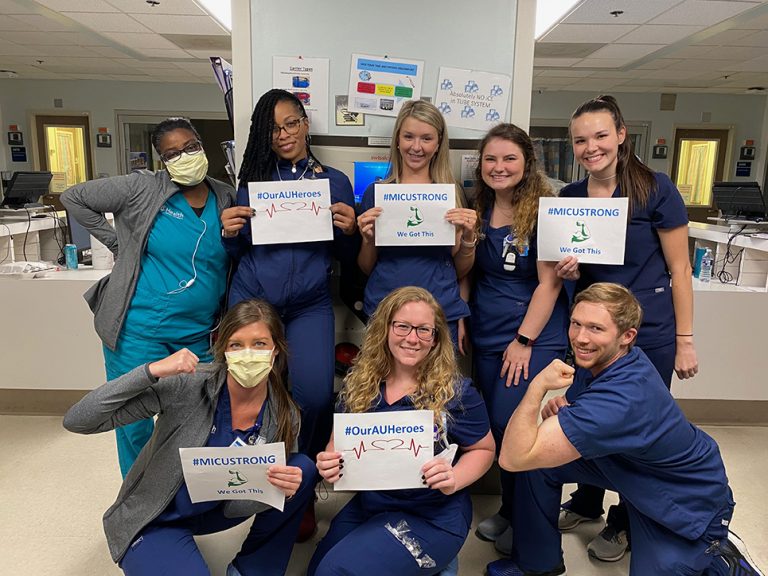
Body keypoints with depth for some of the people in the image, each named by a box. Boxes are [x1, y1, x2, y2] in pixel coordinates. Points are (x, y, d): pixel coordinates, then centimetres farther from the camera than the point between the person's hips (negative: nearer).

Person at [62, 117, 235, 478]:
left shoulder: (226, 199, 3)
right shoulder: (142, 188, -8)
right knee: (134, 423, 8)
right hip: (139, 331, -3)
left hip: (199, 336, 4)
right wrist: (119, 244, -4)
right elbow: (74, 198, 0)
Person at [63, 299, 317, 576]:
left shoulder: (285, 416, -13)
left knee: (303, 469, -16)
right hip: (152, 520, -4)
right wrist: (152, 371, -36)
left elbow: (235, 505, -8)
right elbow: (77, 421, -25)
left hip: (216, 511, 4)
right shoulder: (188, 385, -24)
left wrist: (282, 490, -30)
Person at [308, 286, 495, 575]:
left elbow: (484, 449, -4)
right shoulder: (358, 384, -6)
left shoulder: (456, 392, -17)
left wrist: (454, 480, -24)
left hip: (433, 517, -5)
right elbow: (339, 444, 4)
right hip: (367, 505, 5)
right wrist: (329, 464, -20)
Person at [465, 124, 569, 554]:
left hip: (535, 336, -5)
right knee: (496, 426, 11)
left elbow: (550, 281, -13)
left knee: (512, 425, -9)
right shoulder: (479, 210, 6)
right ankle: (509, 510, 33)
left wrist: (523, 341, -15)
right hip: (487, 336, 5)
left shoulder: (543, 210, -10)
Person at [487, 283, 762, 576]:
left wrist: (538, 384, -36)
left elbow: (513, 458, -39)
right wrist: (562, 410, -15)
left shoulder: (621, 400, -38)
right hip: (637, 468, 7)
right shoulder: (626, 358, -13)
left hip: (690, 507, -7)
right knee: (539, 461, -6)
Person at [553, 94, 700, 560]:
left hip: (649, 334, -4)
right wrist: (570, 270, -13)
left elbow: (679, 268, -9)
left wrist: (685, 340, -9)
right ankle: (585, 503, 41)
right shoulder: (569, 196, 0)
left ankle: (625, 524, 34)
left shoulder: (655, 189, -13)